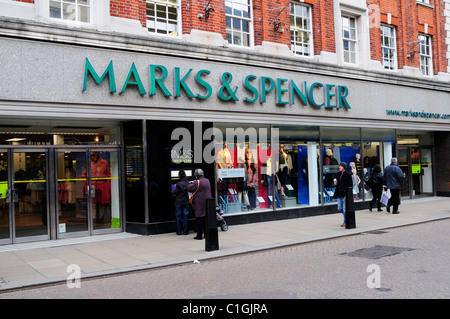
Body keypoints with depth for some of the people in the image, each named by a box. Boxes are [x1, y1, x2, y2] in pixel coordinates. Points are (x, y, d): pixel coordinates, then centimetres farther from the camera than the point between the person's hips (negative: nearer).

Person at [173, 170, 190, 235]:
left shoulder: (178, 184, -15)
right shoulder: (188, 183, -5)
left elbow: (175, 192, -9)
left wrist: (174, 192, 12)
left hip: (179, 202, -3)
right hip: (186, 202, 3)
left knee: (178, 217, 7)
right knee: (185, 216, 9)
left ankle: (179, 231, 10)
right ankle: (185, 231, 11)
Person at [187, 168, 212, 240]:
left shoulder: (197, 182, -16)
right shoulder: (207, 181, 9)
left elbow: (189, 188, -13)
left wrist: (191, 183, 7)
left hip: (199, 204, -7)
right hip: (207, 203, 7)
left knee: (199, 220, -2)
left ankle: (199, 235, 0)